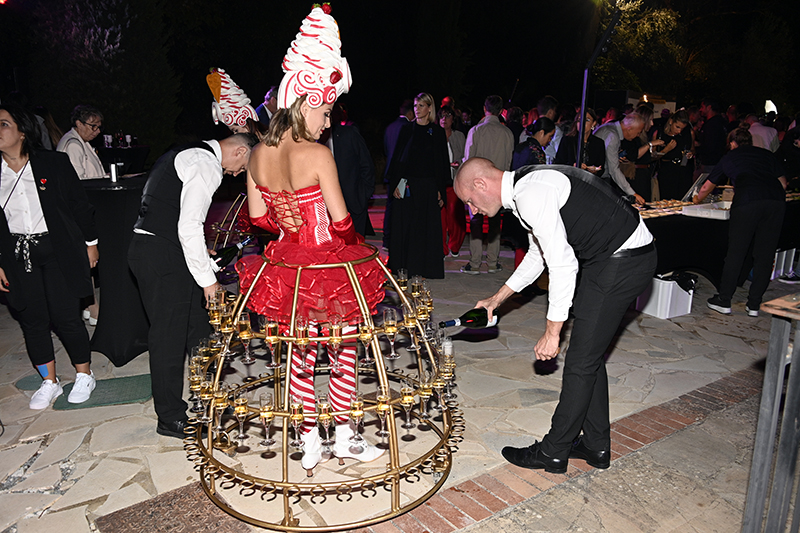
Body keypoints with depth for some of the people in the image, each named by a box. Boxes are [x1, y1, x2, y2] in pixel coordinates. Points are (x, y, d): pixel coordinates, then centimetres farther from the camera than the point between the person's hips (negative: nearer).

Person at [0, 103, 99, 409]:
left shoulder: (53, 163, -5)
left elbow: (79, 204, 1)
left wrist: (90, 243, 3)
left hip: (58, 251, -3)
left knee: (65, 316, -2)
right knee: (32, 320, 7)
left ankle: (84, 376, 18)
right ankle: (49, 382, 23)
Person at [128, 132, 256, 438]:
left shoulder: (190, 156, 20)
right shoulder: (206, 164, -14)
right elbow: (189, 227, -22)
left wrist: (209, 266, 20)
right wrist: (207, 278, -15)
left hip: (155, 250, 11)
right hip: (162, 256, -11)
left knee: (197, 327, 17)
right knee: (169, 336, -1)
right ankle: (170, 419, 13)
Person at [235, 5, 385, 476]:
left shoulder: (259, 154, -2)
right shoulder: (318, 154, -20)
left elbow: (257, 216, 7)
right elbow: (342, 222, -18)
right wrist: (353, 241, 2)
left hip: (286, 269, 6)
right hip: (330, 267, -5)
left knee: (301, 355, 17)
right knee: (345, 351, 14)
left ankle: (309, 444, 28)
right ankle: (345, 437, 29)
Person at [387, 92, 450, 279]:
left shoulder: (437, 132, 5)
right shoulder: (407, 130, 6)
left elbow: (443, 163, 6)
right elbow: (396, 157, 4)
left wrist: (441, 190, 0)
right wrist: (395, 184, -6)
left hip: (428, 187, 0)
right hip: (407, 185, 0)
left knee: (428, 227, 3)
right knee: (404, 226, 1)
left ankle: (426, 267, 13)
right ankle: (404, 266, 11)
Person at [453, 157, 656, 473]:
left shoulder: (531, 195, -22)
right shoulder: (525, 189, 11)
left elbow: (563, 264, -24)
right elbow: (538, 255, 23)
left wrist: (552, 333, -18)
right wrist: (497, 299, 28)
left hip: (623, 262, -10)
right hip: (607, 258, 10)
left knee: (581, 361, -2)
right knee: (589, 355, 15)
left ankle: (553, 453, 13)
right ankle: (596, 446, 28)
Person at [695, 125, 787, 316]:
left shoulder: (729, 157, 24)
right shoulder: (767, 154, 28)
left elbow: (706, 187, 33)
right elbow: (783, 183, 22)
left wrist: (697, 199, 52)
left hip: (746, 202, -3)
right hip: (776, 202, 3)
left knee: (736, 252, 5)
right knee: (765, 254, 8)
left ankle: (724, 301, 11)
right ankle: (754, 305, 14)